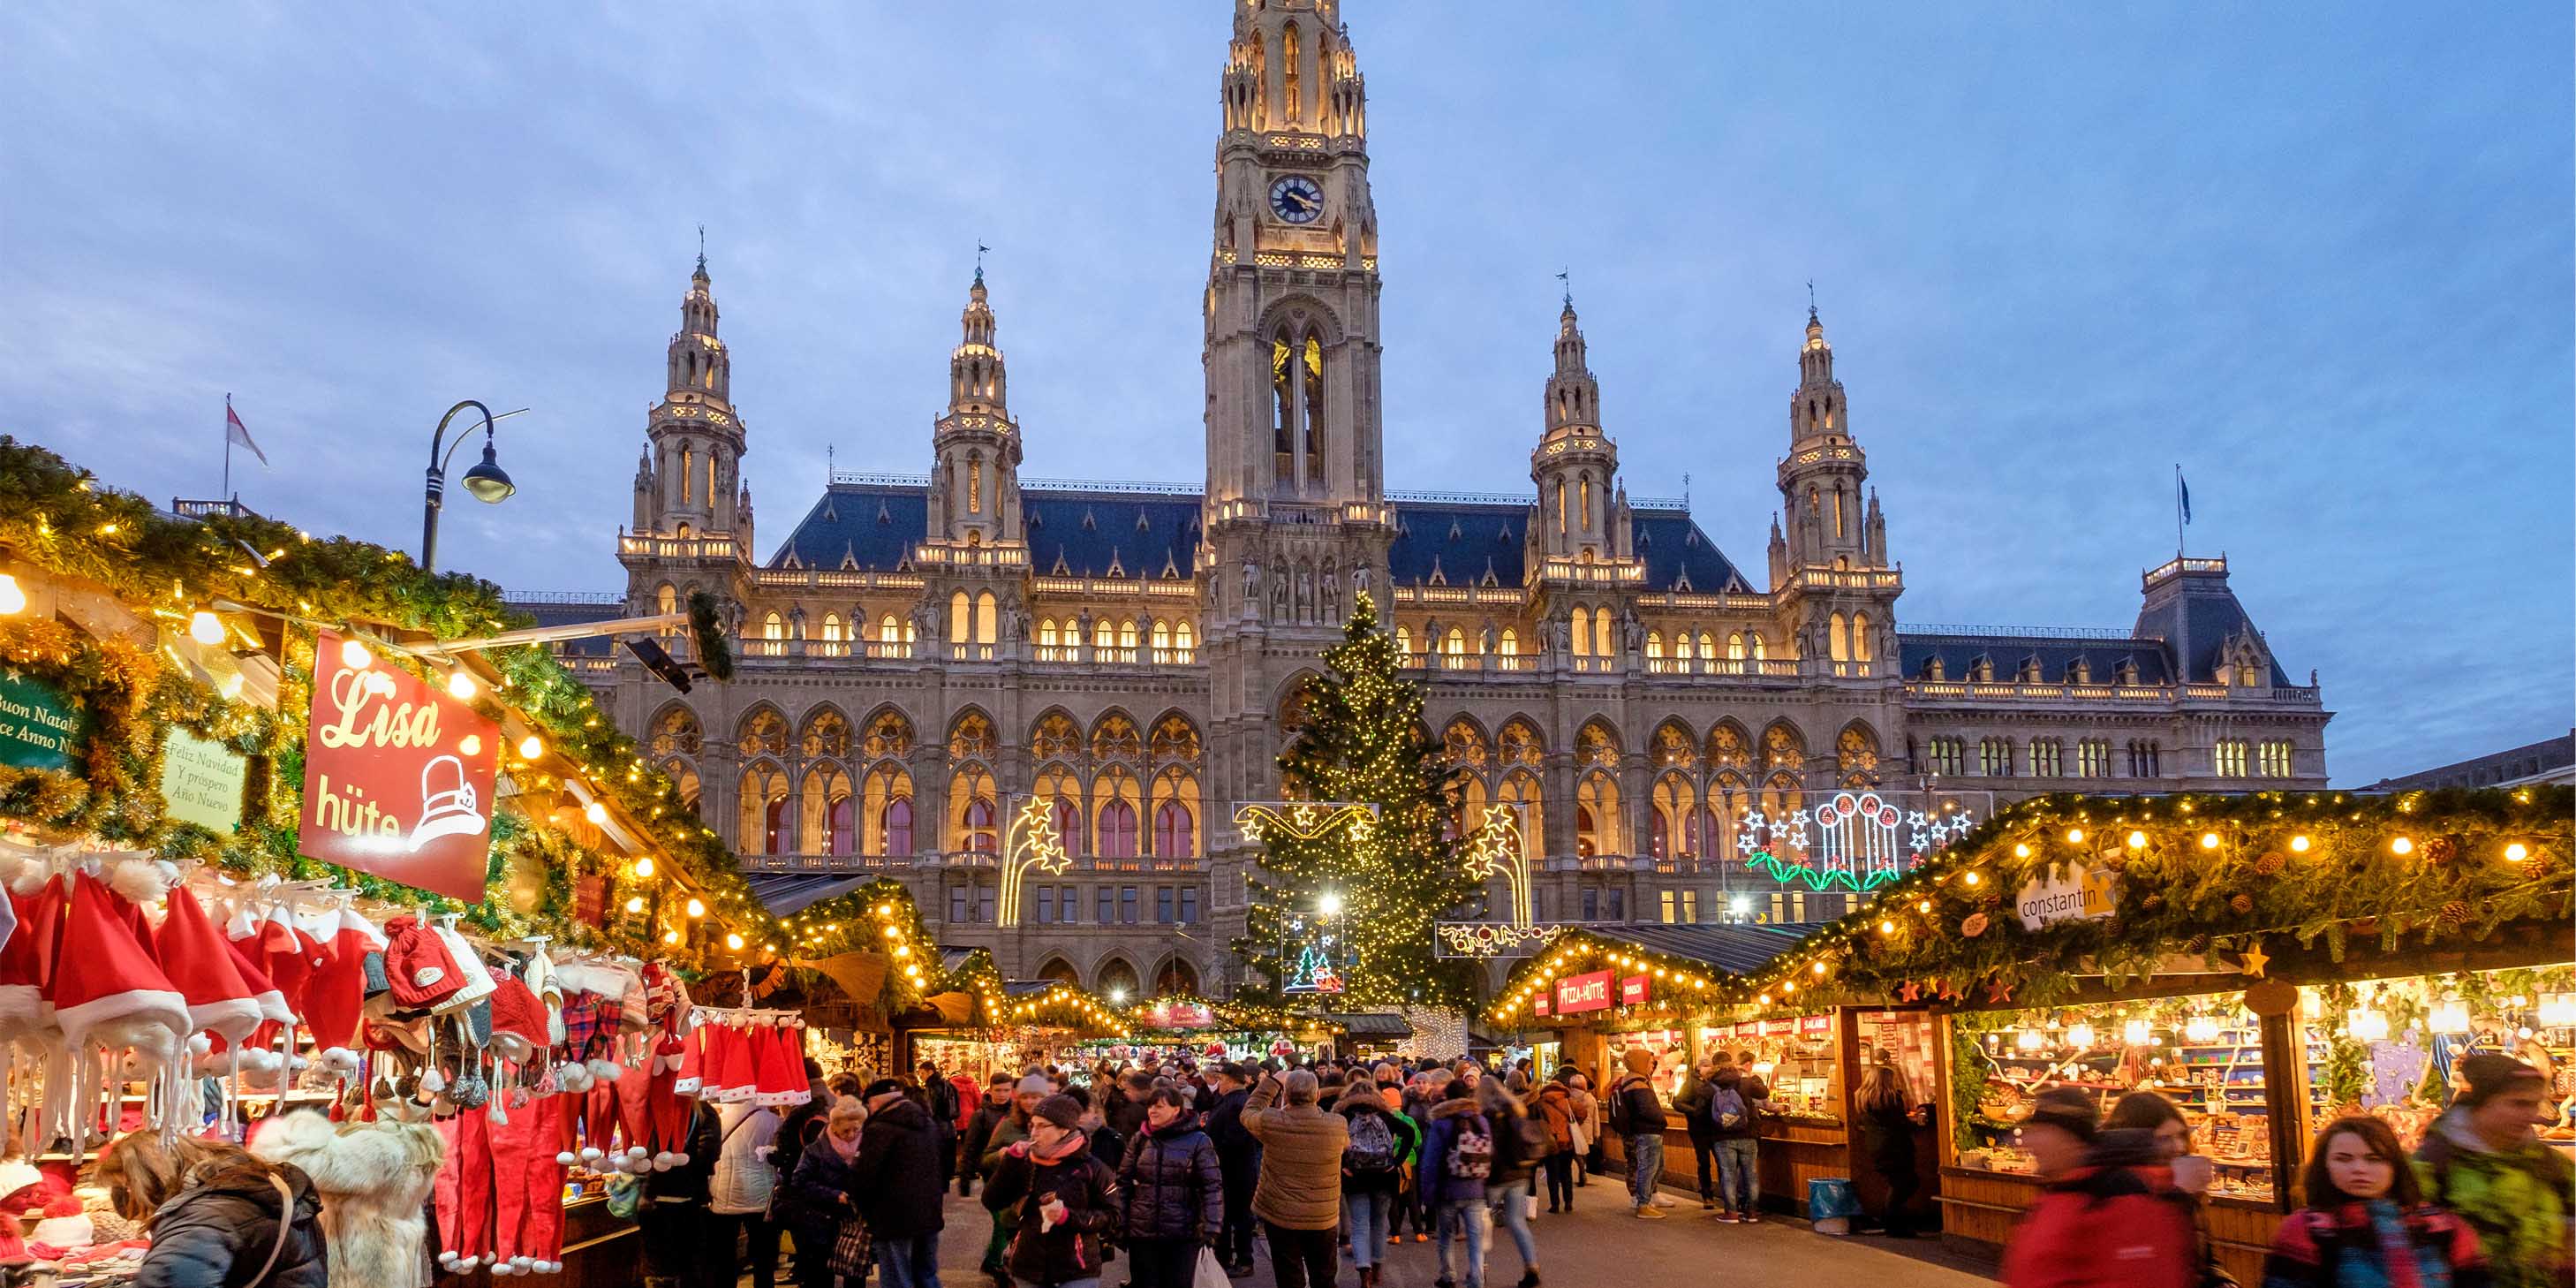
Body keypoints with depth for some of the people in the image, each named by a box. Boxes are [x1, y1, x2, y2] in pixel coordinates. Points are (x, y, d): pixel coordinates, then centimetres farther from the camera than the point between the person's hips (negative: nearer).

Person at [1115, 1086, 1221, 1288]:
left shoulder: (1198, 1141, -5)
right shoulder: (1139, 1139, 5)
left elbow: (1212, 1187, -8)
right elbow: (1123, 1183, 6)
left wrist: (1210, 1227, -15)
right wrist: (1118, 1224, 0)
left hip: (1183, 1234, -3)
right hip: (1141, 1231, 3)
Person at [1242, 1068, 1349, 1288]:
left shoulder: (1272, 1122, -19)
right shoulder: (1338, 1125, -14)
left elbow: (1249, 1113, 4)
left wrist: (1272, 1082, 10)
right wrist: (1314, 1105, 12)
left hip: (1280, 1218, -1)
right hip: (1324, 1218, 2)